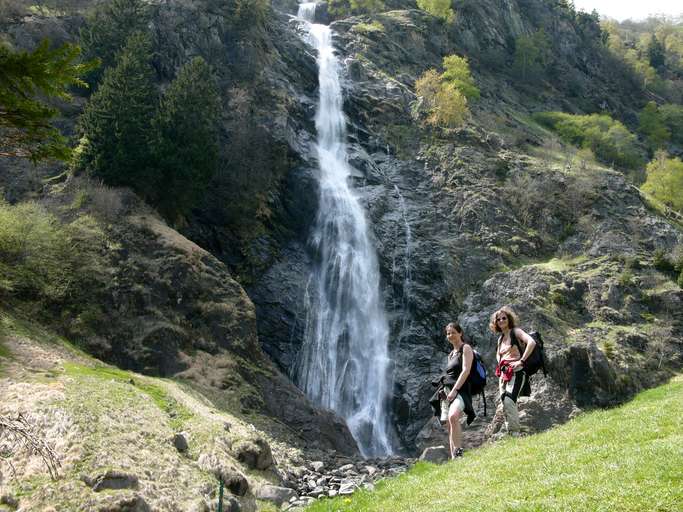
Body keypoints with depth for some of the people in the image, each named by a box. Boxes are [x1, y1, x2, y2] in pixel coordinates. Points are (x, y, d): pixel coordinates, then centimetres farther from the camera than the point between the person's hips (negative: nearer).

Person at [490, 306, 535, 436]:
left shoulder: (515, 332, -2)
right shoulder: (500, 338, 18)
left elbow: (531, 342, -20)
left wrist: (521, 361, -21)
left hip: (516, 372, -8)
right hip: (503, 374, 8)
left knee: (509, 401, -24)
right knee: (505, 403, 4)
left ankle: (515, 433, -25)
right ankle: (510, 434, 11)